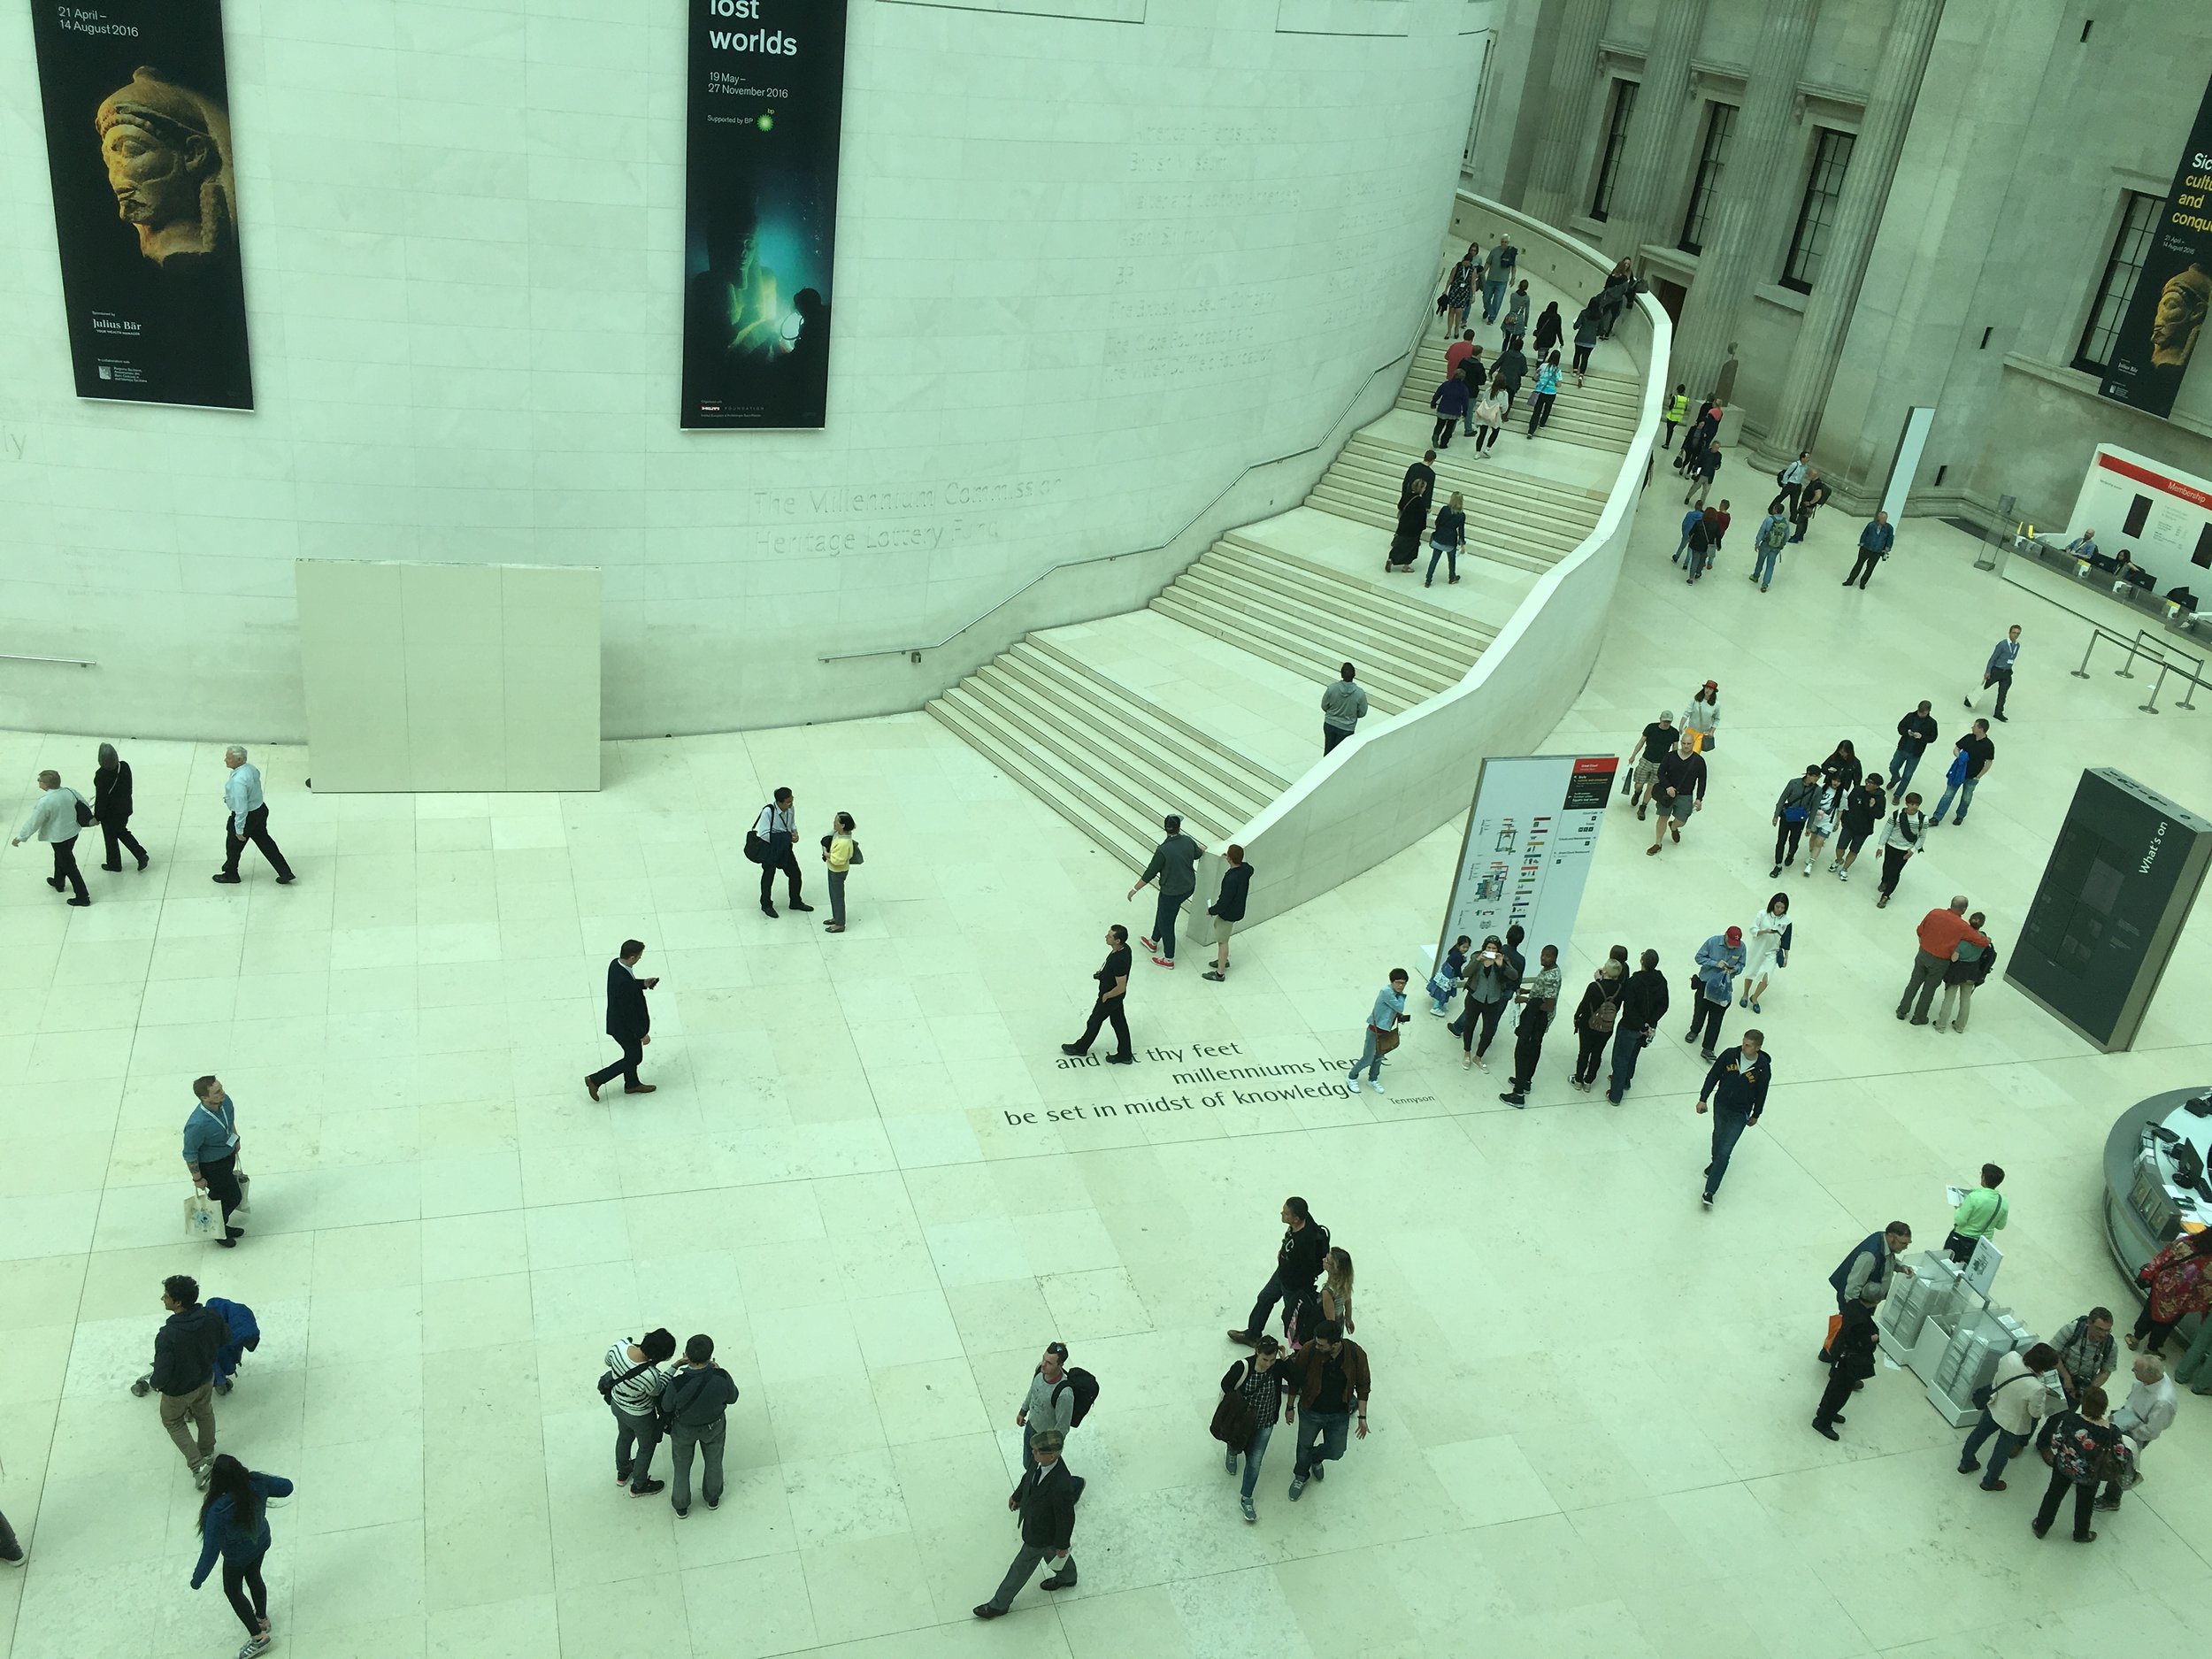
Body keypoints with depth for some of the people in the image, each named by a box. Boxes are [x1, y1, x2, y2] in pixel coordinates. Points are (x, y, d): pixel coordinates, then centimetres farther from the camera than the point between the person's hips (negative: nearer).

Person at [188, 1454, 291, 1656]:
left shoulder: (219, 1510, -42)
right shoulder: (257, 1482, -30)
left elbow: (211, 1549, -29)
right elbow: (286, 1487, -10)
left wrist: (198, 1578, -14)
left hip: (238, 1556, -4)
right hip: (261, 1542, 4)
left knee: (233, 1590, 24)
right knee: (254, 1578, 32)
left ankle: (258, 1636, 33)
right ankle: (262, 1618, 55)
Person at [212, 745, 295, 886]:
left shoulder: (238, 780, -32)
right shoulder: (250, 767, -5)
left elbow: (241, 807, -30)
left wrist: (239, 830, -23)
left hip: (247, 816, -8)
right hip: (261, 810, 8)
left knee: (233, 846, 16)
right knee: (265, 842, 19)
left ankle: (231, 875, 38)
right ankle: (285, 873, 21)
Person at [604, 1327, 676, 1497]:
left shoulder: (619, 1345, -30)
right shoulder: (650, 1376, -43)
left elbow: (608, 1362, -5)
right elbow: (657, 1391, -18)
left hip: (617, 1404, 5)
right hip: (639, 1416, -5)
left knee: (624, 1436, 35)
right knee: (646, 1447, 27)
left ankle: (622, 1473, 62)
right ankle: (639, 1486, 51)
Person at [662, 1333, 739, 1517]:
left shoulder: (677, 1383, -40)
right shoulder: (721, 1378, -36)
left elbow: (666, 1406, -17)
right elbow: (732, 1398, -14)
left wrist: (674, 1369, -13)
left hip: (684, 1429, -1)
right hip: (714, 1426, 1)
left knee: (682, 1467, 27)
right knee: (713, 1462, 30)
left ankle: (681, 1506, 50)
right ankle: (713, 1498, 55)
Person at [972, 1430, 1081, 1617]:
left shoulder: (1061, 1486, -46)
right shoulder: (1041, 1459, -25)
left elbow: (1066, 1518, -28)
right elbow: (1029, 1475, -1)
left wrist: (1062, 1545, -12)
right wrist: (1017, 1495, 15)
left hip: (1041, 1533, -7)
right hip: (1031, 1515, 7)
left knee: (1022, 1567, 15)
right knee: (1050, 1551, 34)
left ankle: (999, 1604, 38)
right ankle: (1067, 1577, 63)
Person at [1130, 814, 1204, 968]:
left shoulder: (1163, 850, -28)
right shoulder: (1188, 842, -10)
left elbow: (1150, 873, -21)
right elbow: (1197, 854, 14)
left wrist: (1135, 889, -9)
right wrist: (1202, 849, 39)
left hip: (1172, 892, -7)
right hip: (1189, 887, 7)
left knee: (1166, 923, 12)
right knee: (1162, 912, 28)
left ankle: (1169, 959, 25)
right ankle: (1153, 941, 48)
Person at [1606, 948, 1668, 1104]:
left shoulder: (1634, 982, -28)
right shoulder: (1661, 981, -9)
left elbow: (1629, 1008, -27)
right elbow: (1663, 1006, -4)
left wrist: (1642, 1026, -17)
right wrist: (1650, 1024, -8)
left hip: (1629, 1027, -6)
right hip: (1648, 1027, 6)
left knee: (1620, 1059, 8)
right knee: (1632, 1055, 28)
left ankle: (1615, 1095, 14)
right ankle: (1625, 1081, 48)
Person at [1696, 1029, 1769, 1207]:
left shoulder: (1763, 1068, -19)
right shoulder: (1730, 1055, -15)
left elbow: (1761, 1094, -3)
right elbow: (1713, 1076, -4)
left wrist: (1755, 1115, 8)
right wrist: (1703, 1099, -4)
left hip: (1740, 1115, -3)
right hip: (1720, 1105, 3)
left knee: (1725, 1152, -6)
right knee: (1718, 1136, 27)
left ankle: (1709, 1192, -5)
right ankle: (1716, 1163, 57)